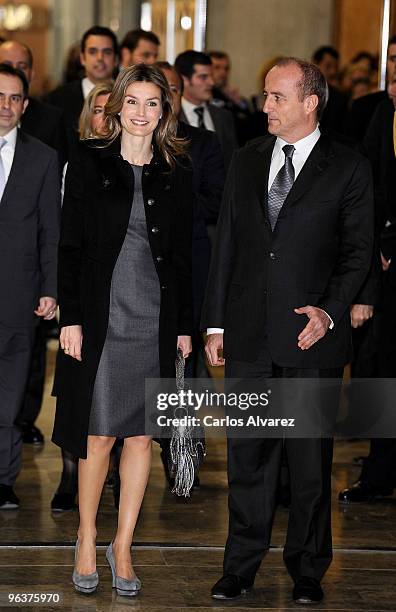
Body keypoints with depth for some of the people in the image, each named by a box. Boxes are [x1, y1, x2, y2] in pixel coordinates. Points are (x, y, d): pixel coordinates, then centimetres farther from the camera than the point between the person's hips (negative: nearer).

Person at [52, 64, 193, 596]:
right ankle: (87, 542, 16)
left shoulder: (177, 174, 8)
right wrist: (70, 317, -7)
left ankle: (123, 547, 14)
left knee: (141, 435, 4)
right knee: (99, 434, 0)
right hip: (100, 315, -2)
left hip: (155, 320, 2)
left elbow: (184, 254, 10)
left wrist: (185, 326, 7)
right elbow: (70, 246, 0)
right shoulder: (89, 166, 1)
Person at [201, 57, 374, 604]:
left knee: (311, 459, 5)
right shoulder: (247, 161, 11)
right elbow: (225, 245, 12)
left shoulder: (349, 169, 0)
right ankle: (241, 567, 16)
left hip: (311, 335, -3)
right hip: (248, 335, 3)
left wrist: (330, 311, -15)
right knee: (248, 456, 7)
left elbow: (357, 251, -1)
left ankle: (308, 570, 18)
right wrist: (215, 323, 9)